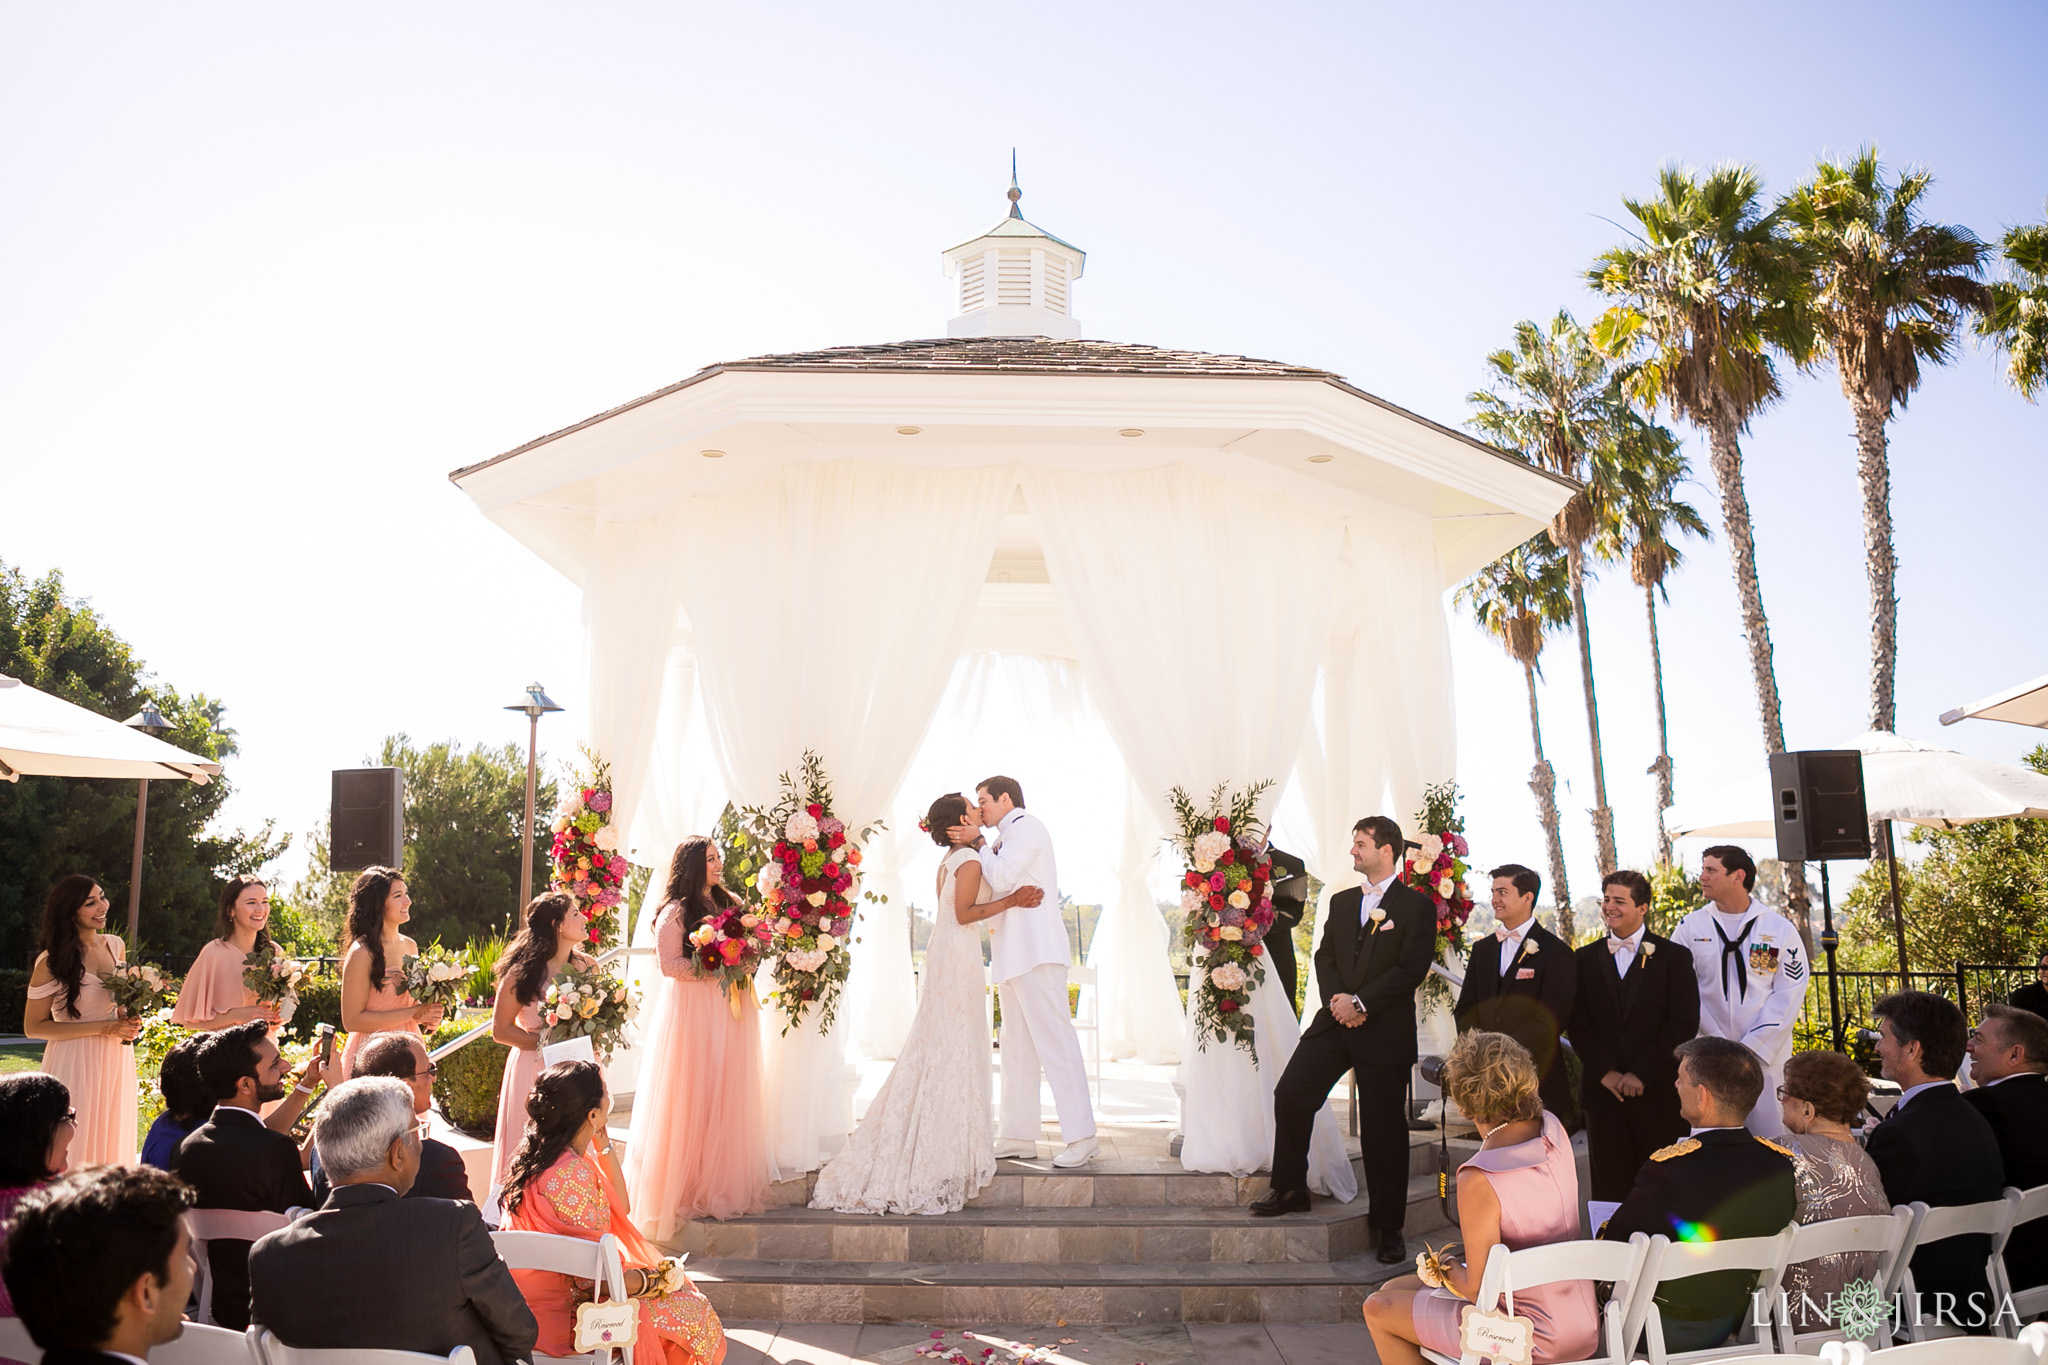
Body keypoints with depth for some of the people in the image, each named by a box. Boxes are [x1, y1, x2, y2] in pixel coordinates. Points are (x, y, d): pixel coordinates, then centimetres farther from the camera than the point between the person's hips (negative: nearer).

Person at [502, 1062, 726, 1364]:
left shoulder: (540, 1157, 3)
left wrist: (603, 1145, 3)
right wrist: (653, 1280, -11)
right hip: (563, 1314, -10)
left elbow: (621, 1208, 13)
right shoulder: (571, 1174, -28)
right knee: (695, 1311, -3)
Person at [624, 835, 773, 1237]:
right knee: (690, 1099, -5)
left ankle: (723, 1185, 8)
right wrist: (714, 968, -16)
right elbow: (670, 964, -11)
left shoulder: (730, 904, 16)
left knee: (730, 1096, 3)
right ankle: (686, 1189, 1)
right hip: (691, 1012, -6)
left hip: (731, 1010, 6)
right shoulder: (675, 912, -3)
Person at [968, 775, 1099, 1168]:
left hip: (1036, 952, -10)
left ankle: (1081, 1138, -13)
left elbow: (1001, 879, -16)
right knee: (1016, 1048, 9)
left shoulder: (1026, 826, -4)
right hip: (1013, 956, 10)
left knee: (1054, 1040, -12)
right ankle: (1018, 1137, 13)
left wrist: (980, 844, -2)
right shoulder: (1007, 839, 26)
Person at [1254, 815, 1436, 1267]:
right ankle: (1290, 1188, 10)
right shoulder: (1342, 902, 16)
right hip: (1335, 1023, 5)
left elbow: (1411, 968, -12)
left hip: (1385, 1030, -5)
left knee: (1383, 1129, 2)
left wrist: (1360, 1002, -16)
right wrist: (1336, 1000, -7)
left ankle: (1387, 1226, 16)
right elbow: (1325, 956, 11)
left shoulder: (1416, 905, -4)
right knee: (1290, 1093, -7)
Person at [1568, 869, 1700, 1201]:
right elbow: (1577, 1022, 5)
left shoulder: (1674, 956, 2)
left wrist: (1642, 1074, -11)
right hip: (1604, 1092, 2)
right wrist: (1605, 1072, -7)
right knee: (1610, 1188, 4)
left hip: (1659, 1095, -2)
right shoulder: (1585, 959, 10)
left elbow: (1685, 1023, -5)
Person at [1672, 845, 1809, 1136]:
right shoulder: (1691, 926, 4)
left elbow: (1789, 994, -2)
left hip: (1767, 1055, 0)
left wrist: (1752, 1048, -9)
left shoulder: (1780, 929, 2)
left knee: (1773, 1137, 1)